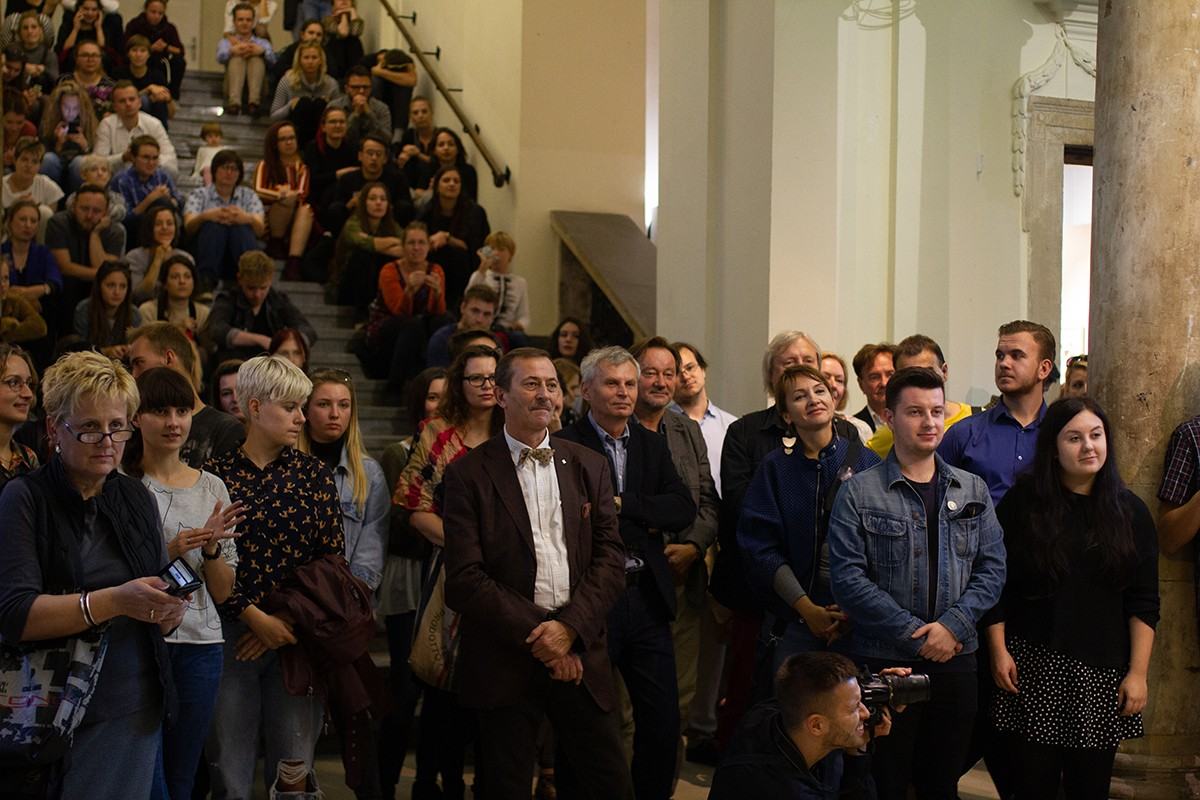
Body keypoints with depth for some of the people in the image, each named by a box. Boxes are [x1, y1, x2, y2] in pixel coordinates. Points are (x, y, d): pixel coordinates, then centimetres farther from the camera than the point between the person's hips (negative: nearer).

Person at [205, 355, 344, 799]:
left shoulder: (314, 474, 6)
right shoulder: (216, 474, -2)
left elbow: (332, 558, 2)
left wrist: (287, 621, -7)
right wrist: (256, 618, -11)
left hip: (296, 636, 2)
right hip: (232, 633, -2)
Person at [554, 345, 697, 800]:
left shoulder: (652, 445, 12)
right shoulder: (565, 447, -6)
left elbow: (684, 509, -1)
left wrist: (622, 504, -12)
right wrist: (645, 522, -14)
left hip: (646, 600, 5)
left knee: (663, 722, 7)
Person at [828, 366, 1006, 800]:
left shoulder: (973, 491, 9)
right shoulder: (859, 494, -4)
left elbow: (992, 567, 4)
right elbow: (847, 577, -12)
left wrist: (952, 625, -11)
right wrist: (915, 633, -15)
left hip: (956, 659, 3)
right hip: (882, 662, -3)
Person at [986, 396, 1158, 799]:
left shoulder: (1130, 511, 4)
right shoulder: (1023, 501, 0)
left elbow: (1143, 603, 3)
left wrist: (1138, 672, -2)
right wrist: (999, 651, -5)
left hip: (1103, 670, 1)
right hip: (1031, 664, -1)